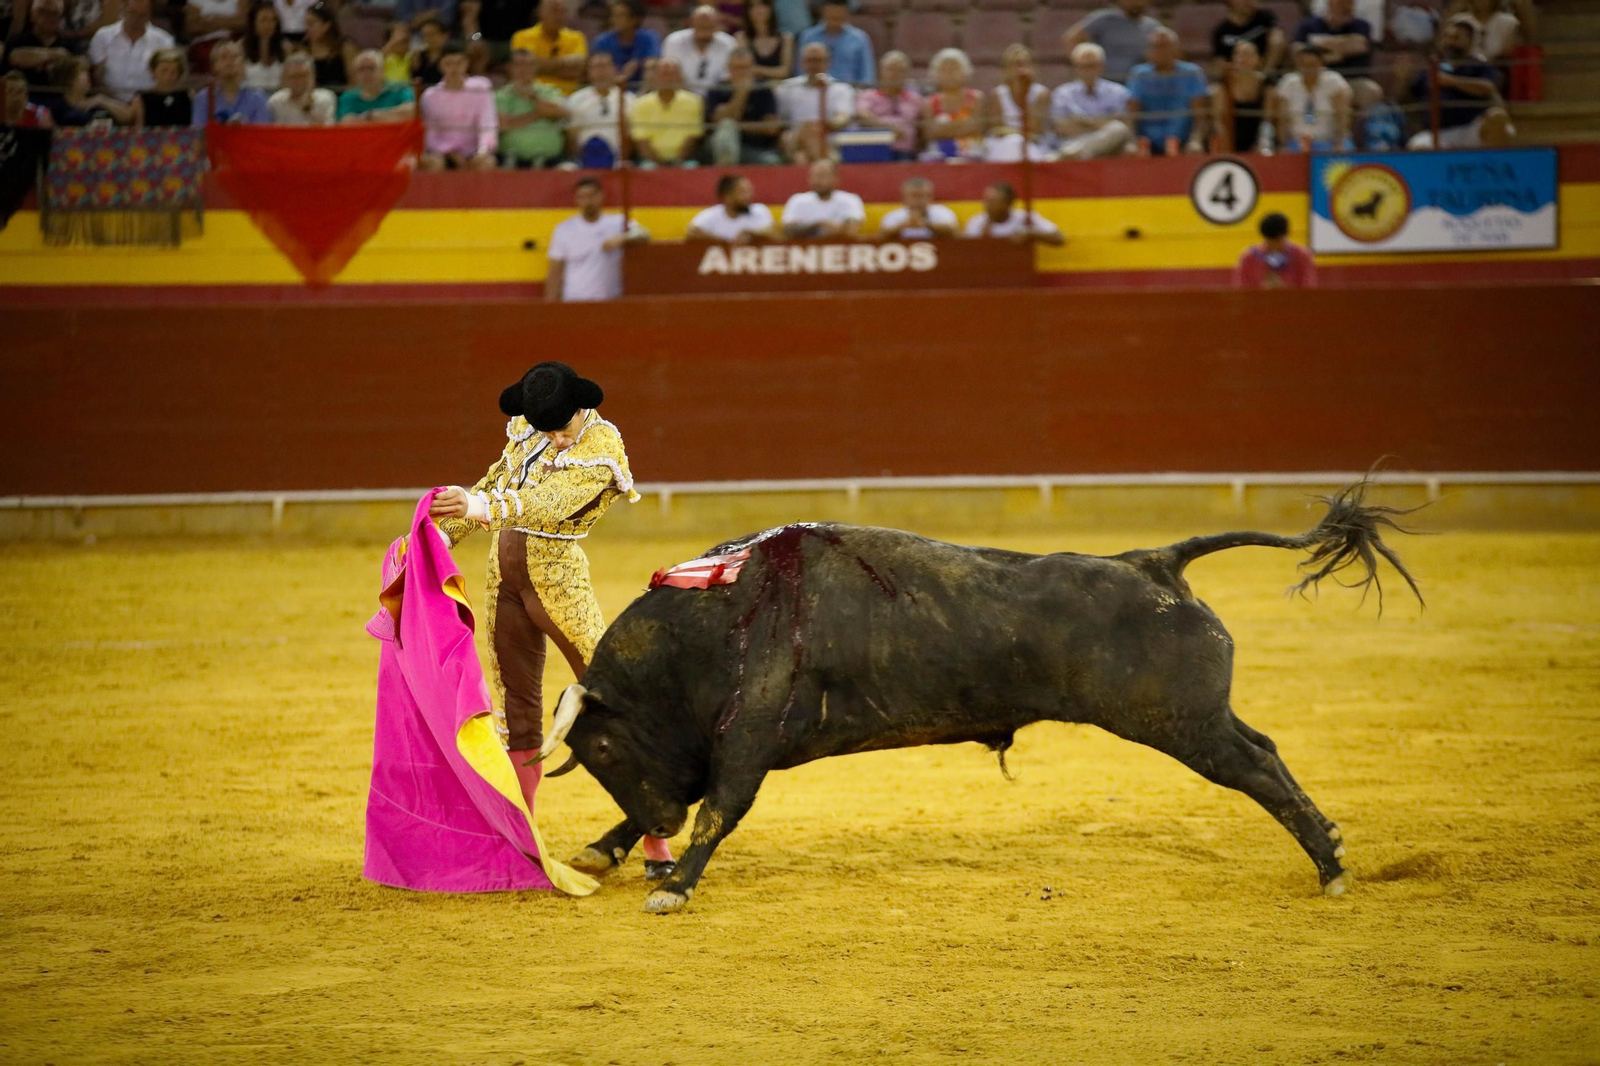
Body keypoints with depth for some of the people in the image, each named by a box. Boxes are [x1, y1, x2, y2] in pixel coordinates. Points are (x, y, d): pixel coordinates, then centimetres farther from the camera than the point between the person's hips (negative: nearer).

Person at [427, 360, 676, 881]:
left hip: (556, 572, -7)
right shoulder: (526, 428, 6)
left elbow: (552, 503, -29)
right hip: (504, 569, 7)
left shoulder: (600, 447, -14)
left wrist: (484, 507, -44)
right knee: (515, 707, 10)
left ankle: (656, 844, -10)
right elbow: (496, 482, 21)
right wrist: (443, 535, 19)